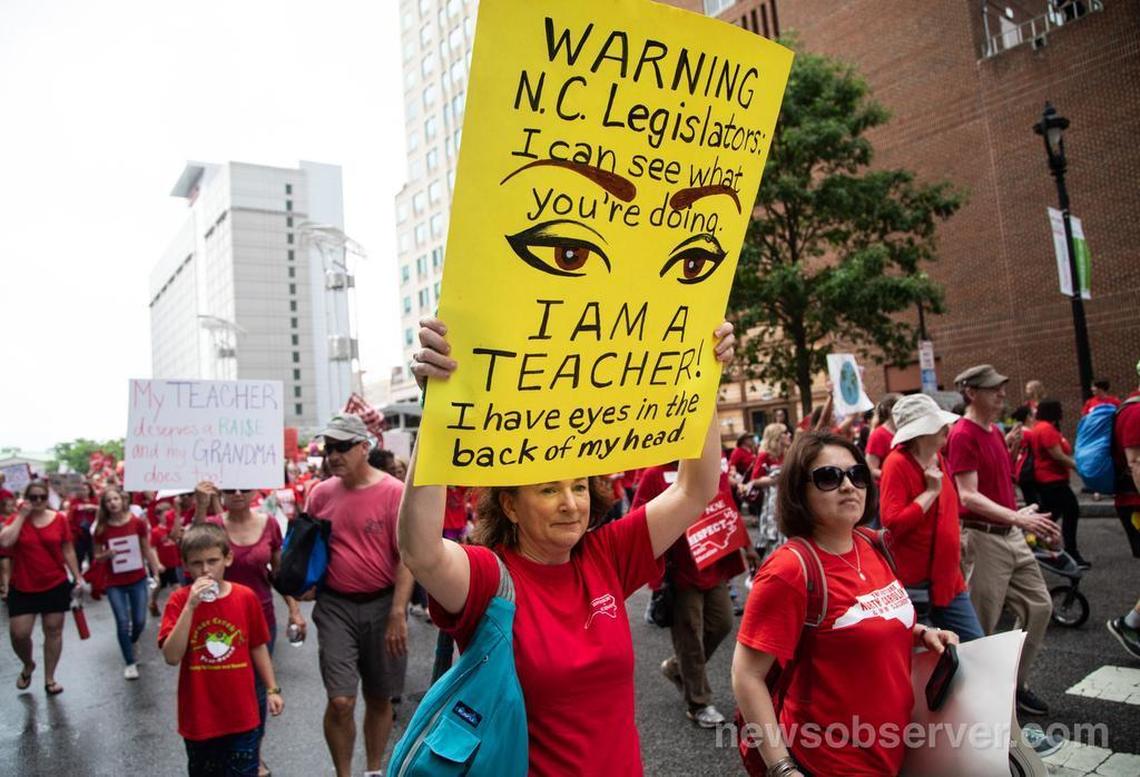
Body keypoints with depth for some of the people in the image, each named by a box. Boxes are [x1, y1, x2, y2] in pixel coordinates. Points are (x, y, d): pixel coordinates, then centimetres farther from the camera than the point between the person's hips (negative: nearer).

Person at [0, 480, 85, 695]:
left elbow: (68, 550, 4)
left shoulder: (59, 519, -3)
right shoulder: (17, 519, -3)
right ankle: (28, 665, 31)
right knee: (18, 633, -1)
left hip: (56, 585, 0)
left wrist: (77, 576, 2)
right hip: (22, 588, 0)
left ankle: (49, 679, 21)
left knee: (53, 631, 7)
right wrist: (21, 515, -18)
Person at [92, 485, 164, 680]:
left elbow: (147, 549, 3)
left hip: (138, 579, 1)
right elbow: (97, 557, 2)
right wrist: (107, 554, -20)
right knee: (123, 622, -4)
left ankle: (131, 645, 39)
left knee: (139, 621, 5)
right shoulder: (101, 529, -9)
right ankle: (130, 663, 13)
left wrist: (156, 569, 0)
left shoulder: (138, 522, -8)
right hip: (114, 583, -1)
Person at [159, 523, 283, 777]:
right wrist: (190, 606, -27)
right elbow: (172, 657, -21)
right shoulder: (179, 600, -11)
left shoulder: (246, 597, -7)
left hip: (241, 714, 0)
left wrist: (272, 689, 5)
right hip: (199, 716, 0)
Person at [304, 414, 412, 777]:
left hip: (382, 604, -2)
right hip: (335, 605, 2)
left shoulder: (394, 492, -10)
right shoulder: (321, 493, 2)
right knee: (341, 701, -4)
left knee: (379, 699, 13)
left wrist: (397, 614, -15)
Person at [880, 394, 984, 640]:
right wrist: (931, 491, -22)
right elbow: (892, 523, -25)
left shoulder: (937, 458, 9)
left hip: (946, 578, 8)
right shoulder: (897, 463, -17)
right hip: (911, 584, -8)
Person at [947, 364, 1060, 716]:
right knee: (982, 624, 1)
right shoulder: (962, 435, -16)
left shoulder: (995, 432, 12)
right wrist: (1017, 517, -31)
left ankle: (1016, 684, 25)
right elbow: (968, 496, -23)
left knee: (1039, 605, 12)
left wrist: (1028, 520, 20)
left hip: (1011, 535, 9)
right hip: (983, 538, -9)